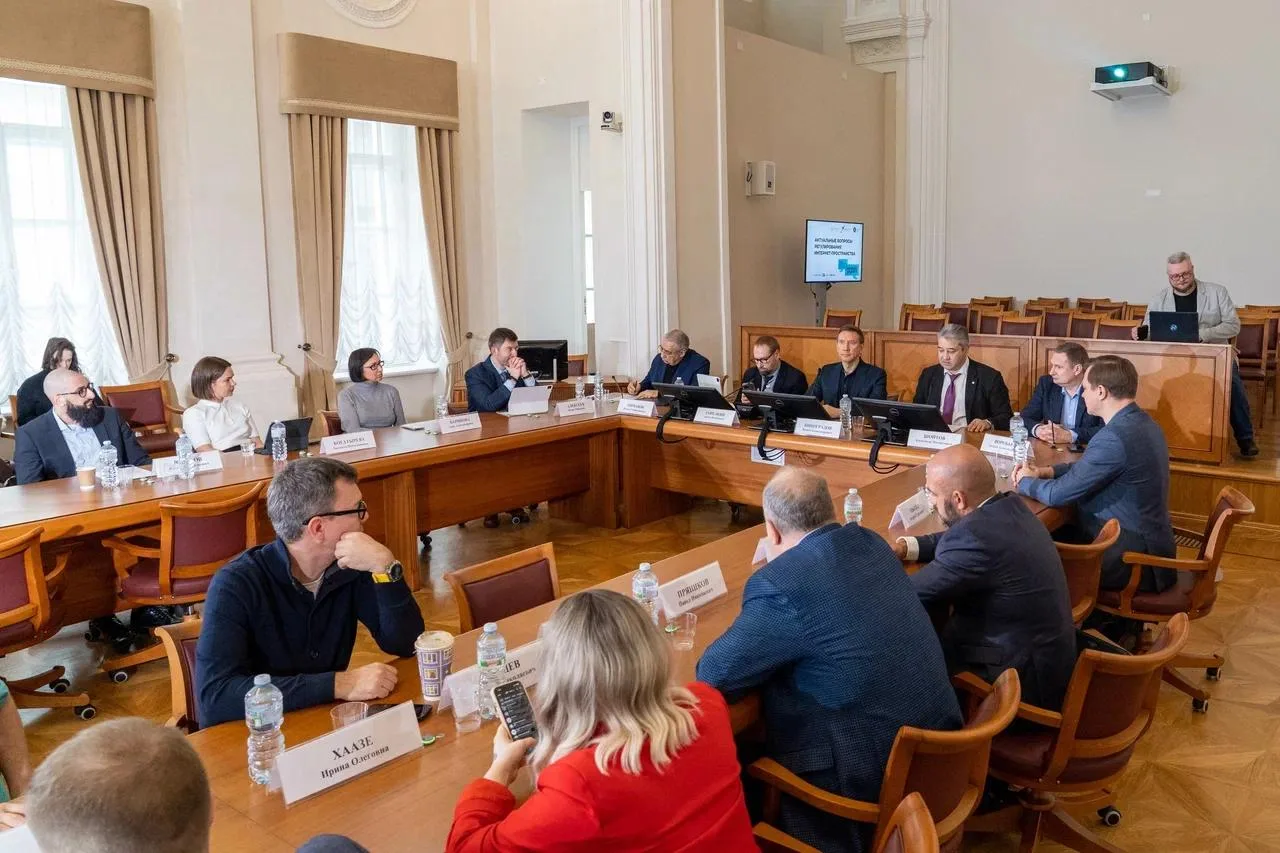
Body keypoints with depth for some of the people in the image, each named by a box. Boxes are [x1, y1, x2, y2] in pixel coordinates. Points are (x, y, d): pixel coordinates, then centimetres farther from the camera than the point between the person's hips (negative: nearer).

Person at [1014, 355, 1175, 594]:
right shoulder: (1139, 422, 5)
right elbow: (1088, 466, 18)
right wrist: (1045, 472, 4)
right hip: (1144, 541, 9)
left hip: (1132, 559, -9)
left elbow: (1058, 494, -22)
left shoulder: (1115, 437, -27)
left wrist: (1025, 481, -2)